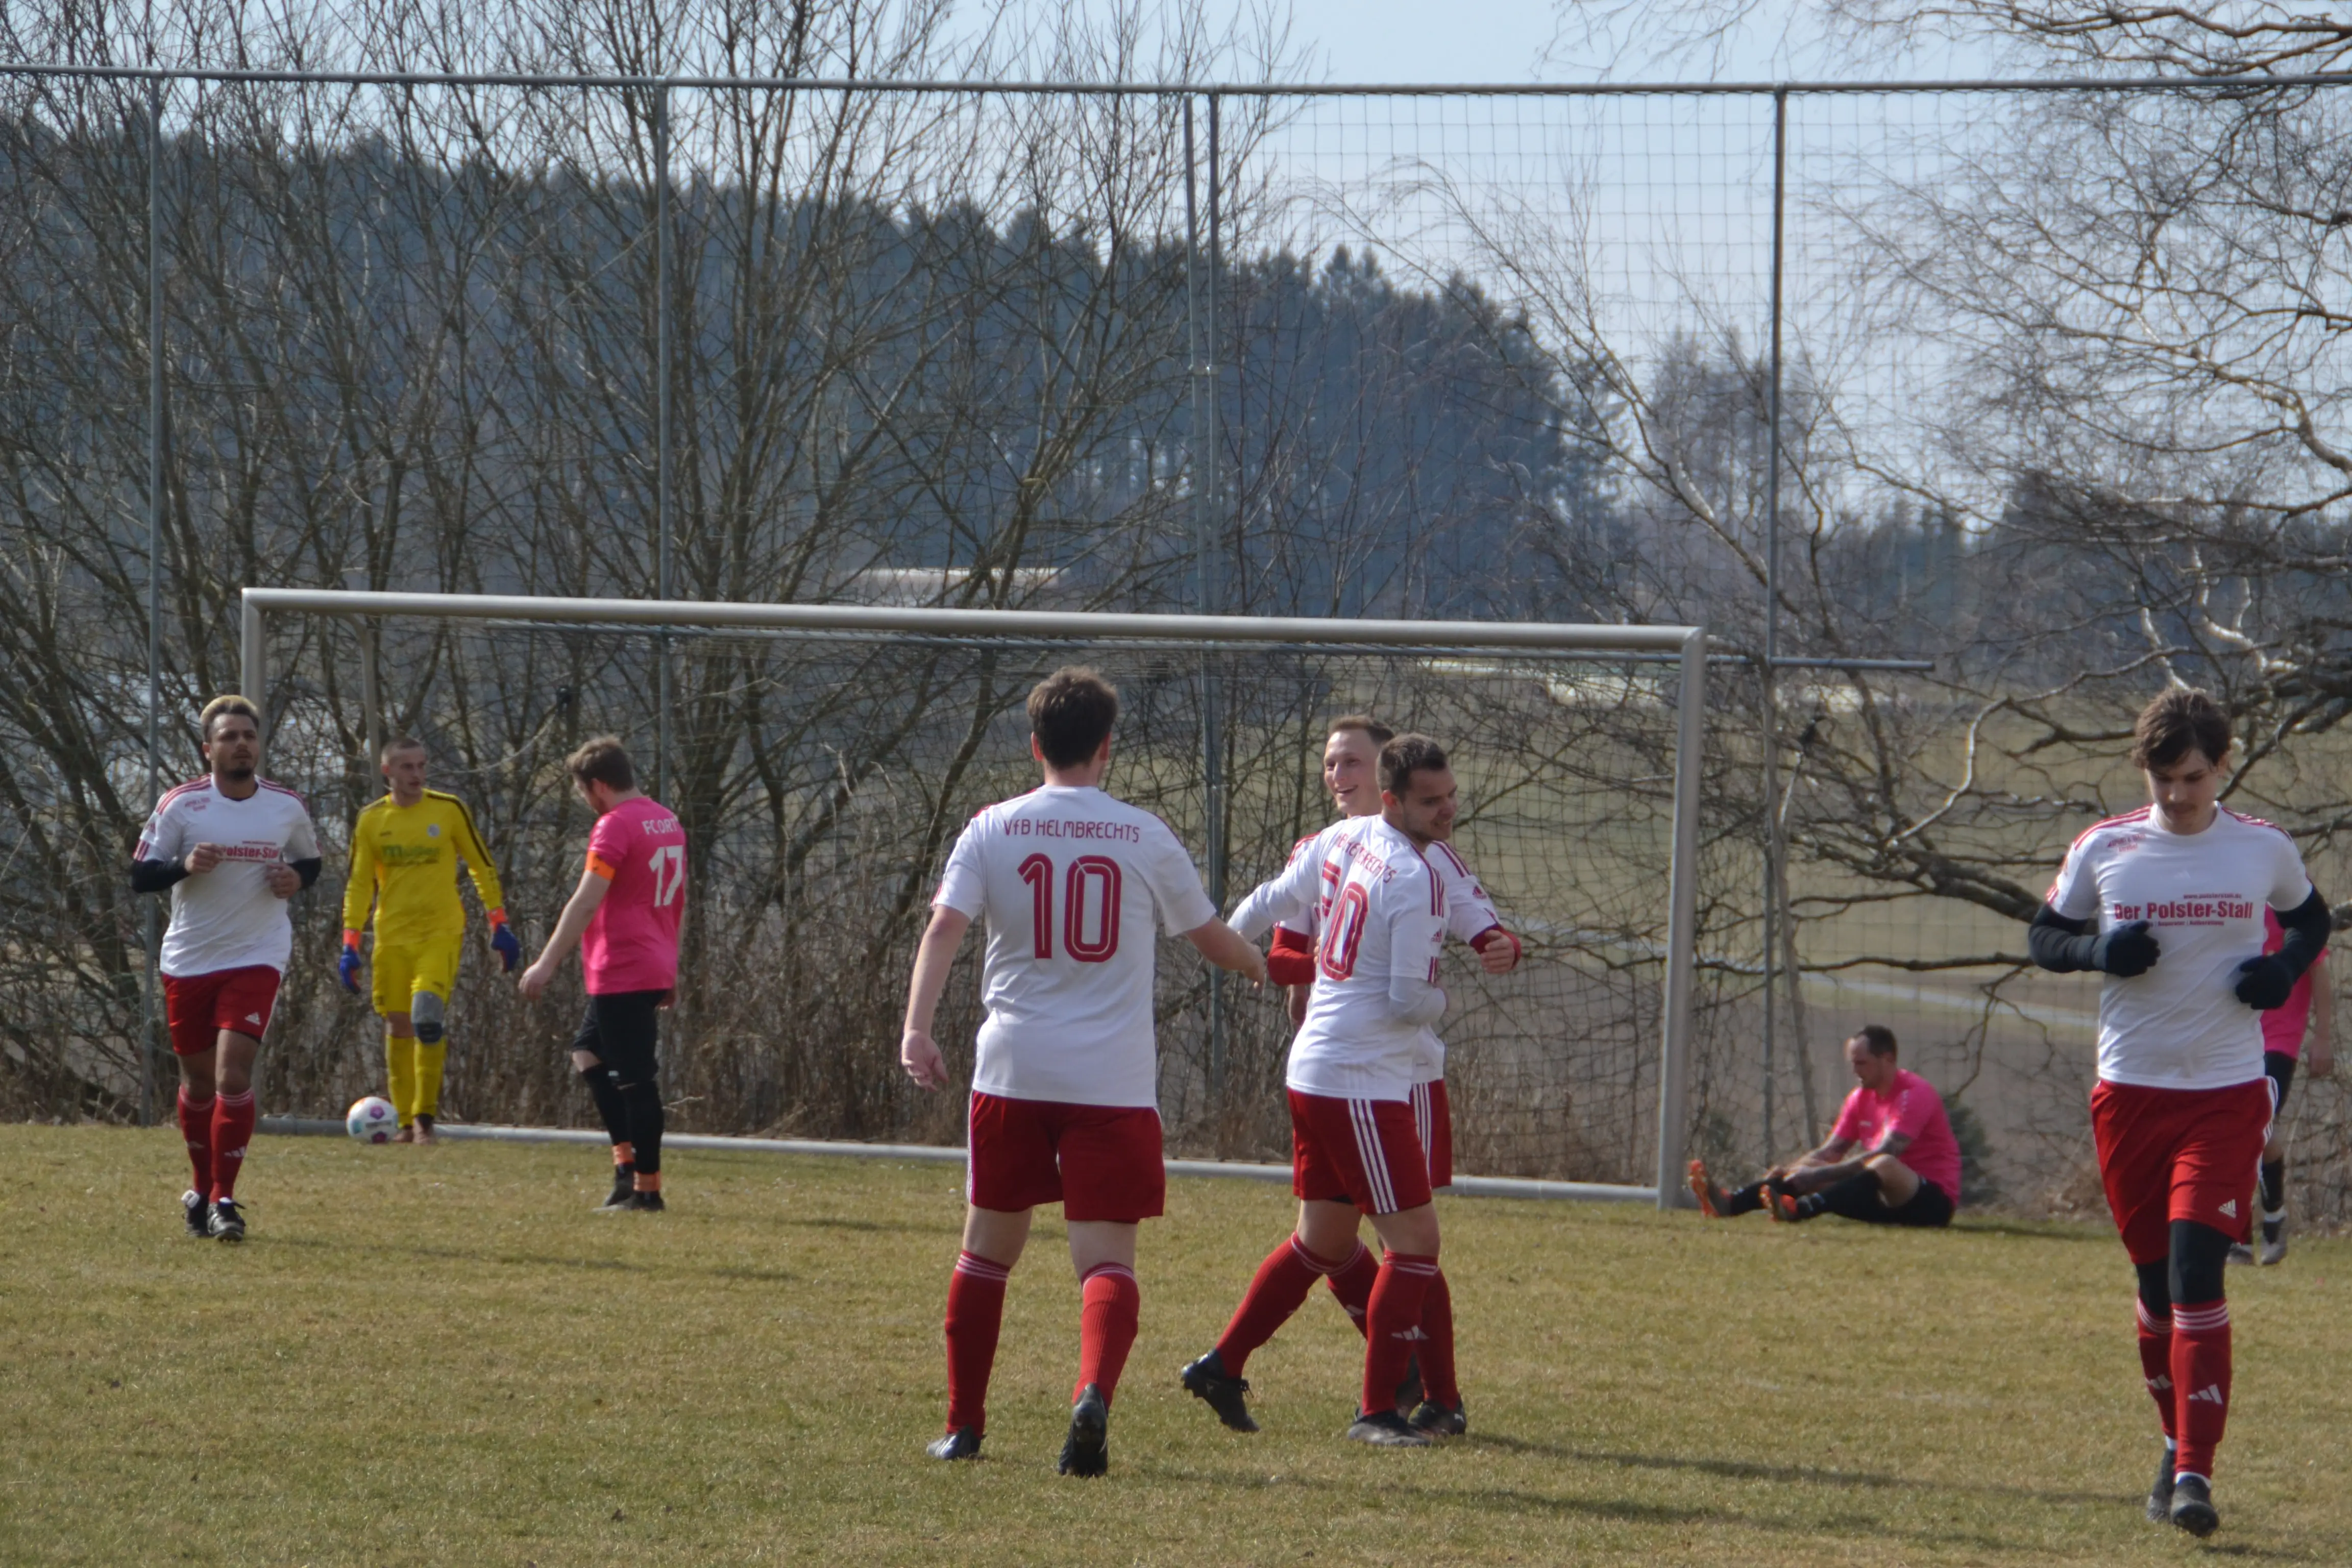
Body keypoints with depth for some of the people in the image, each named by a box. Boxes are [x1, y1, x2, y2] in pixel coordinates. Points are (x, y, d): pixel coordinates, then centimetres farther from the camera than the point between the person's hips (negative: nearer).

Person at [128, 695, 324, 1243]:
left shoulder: (288, 807, 0)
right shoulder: (180, 805, -5)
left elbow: (310, 861, 17)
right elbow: (140, 877, -4)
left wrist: (296, 879, -7)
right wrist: (186, 866, -23)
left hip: (256, 956, -1)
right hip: (188, 961, 1)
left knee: (233, 1074, -15)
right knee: (198, 1078, 10)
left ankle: (223, 1199, -10)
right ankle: (202, 1188, 31)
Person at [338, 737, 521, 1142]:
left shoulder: (449, 810, -1)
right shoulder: (371, 820, 4)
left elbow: (482, 869, 7)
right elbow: (359, 885, 8)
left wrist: (499, 925, 4)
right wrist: (350, 944, 1)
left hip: (442, 932, -3)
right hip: (392, 938, 3)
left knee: (427, 1014, -21)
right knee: (398, 1028, 2)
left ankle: (425, 1116, -11)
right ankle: (406, 1122, 13)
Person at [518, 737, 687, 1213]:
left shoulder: (615, 827, -14)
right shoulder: (667, 822, 13)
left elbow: (586, 902, -21)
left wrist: (547, 964, -20)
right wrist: (671, 970, 29)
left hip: (622, 974, -9)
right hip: (657, 970, 9)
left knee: (635, 1080, -5)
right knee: (588, 1051, 20)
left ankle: (647, 1188, -2)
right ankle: (627, 1160, 13)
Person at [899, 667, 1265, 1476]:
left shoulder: (992, 831, 3)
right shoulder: (1146, 838, 4)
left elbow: (944, 929, -10)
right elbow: (1212, 939, 16)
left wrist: (917, 1027, -15)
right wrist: (1265, 966, 37)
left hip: (1012, 1072, 1)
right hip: (1114, 1080, -1)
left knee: (987, 1250, 15)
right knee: (1107, 1260, -4)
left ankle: (963, 1425, 19)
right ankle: (1093, 1395, -31)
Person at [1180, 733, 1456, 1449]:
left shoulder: (1344, 838, 7)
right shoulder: (1416, 881, -18)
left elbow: (1273, 900, 20)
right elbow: (1409, 1001, -18)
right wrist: (1439, 1002, 6)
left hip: (1315, 1068, 9)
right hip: (1363, 1085, -9)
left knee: (1323, 1241, 19)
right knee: (1415, 1239, -5)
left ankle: (1222, 1367, 23)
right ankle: (1377, 1411, -4)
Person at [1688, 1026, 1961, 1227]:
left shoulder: (1915, 1094, -14)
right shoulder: (1861, 1098, 12)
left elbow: (1884, 1153, -25)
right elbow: (1830, 1152, 9)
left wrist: (1819, 1174, -29)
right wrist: (1787, 1170, -11)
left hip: (1933, 1202, -8)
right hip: (1885, 1200, 8)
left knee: (1884, 1166, -39)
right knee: (1808, 1167, -4)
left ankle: (1801, 1209, -56)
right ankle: (1731, 1204, -25)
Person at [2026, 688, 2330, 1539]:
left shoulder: (2264, 850, 1)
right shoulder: (2103, 850, 1)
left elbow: (2311, 919, 19)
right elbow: (2045, 935, 11)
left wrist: (2286, 967, -3)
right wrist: (2099, 951, -11)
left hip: (2227, 1092, -2)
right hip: (2129, 1089, 2)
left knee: (2196, 1272, -15)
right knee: (2156, 1281, 8)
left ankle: (2196, 1471, -16)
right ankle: (2178, 1444, 27)